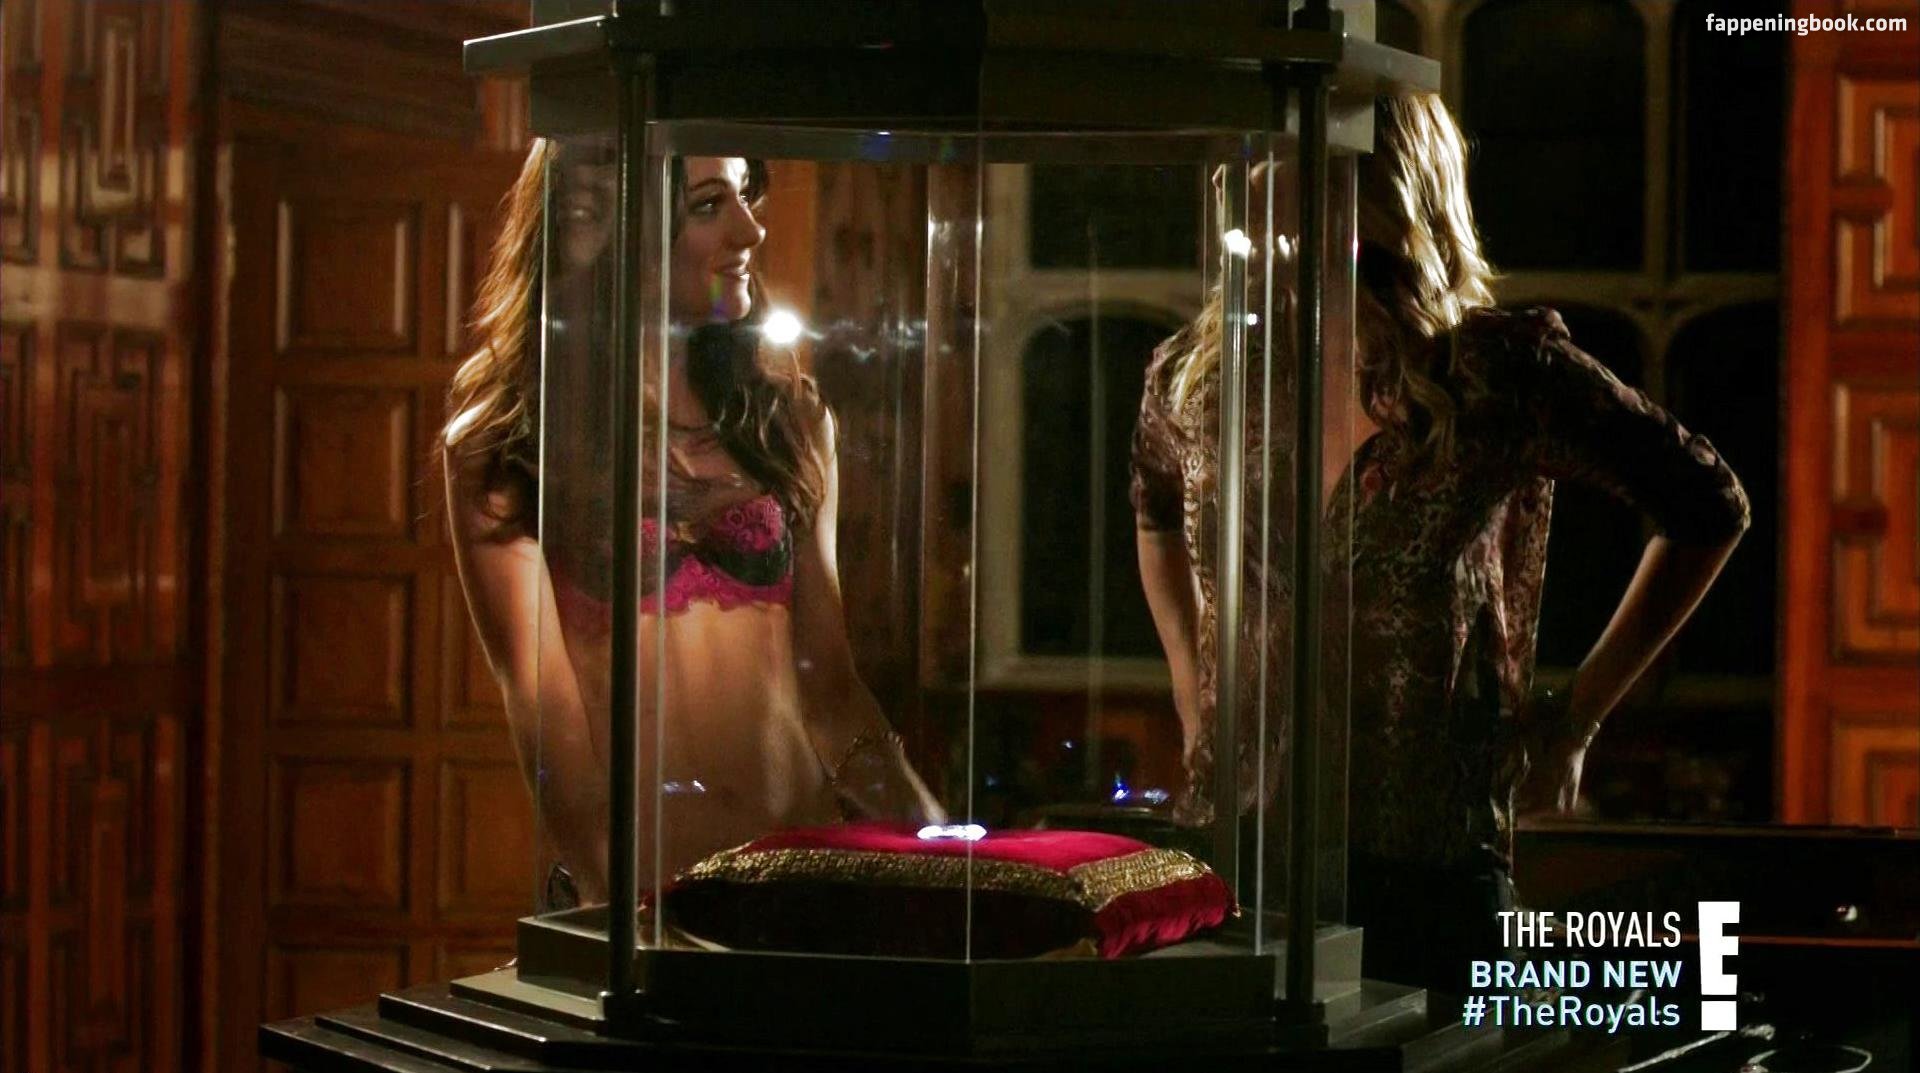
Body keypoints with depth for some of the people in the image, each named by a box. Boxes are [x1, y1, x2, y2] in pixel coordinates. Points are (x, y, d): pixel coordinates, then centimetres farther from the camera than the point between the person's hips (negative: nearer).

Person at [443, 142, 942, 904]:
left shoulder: (789, 417, 15)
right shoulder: (507, 443, 2)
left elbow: (828, 681, 14)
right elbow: (543, 712, -5)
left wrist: (930, 833, 0)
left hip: (807, 867, 3)